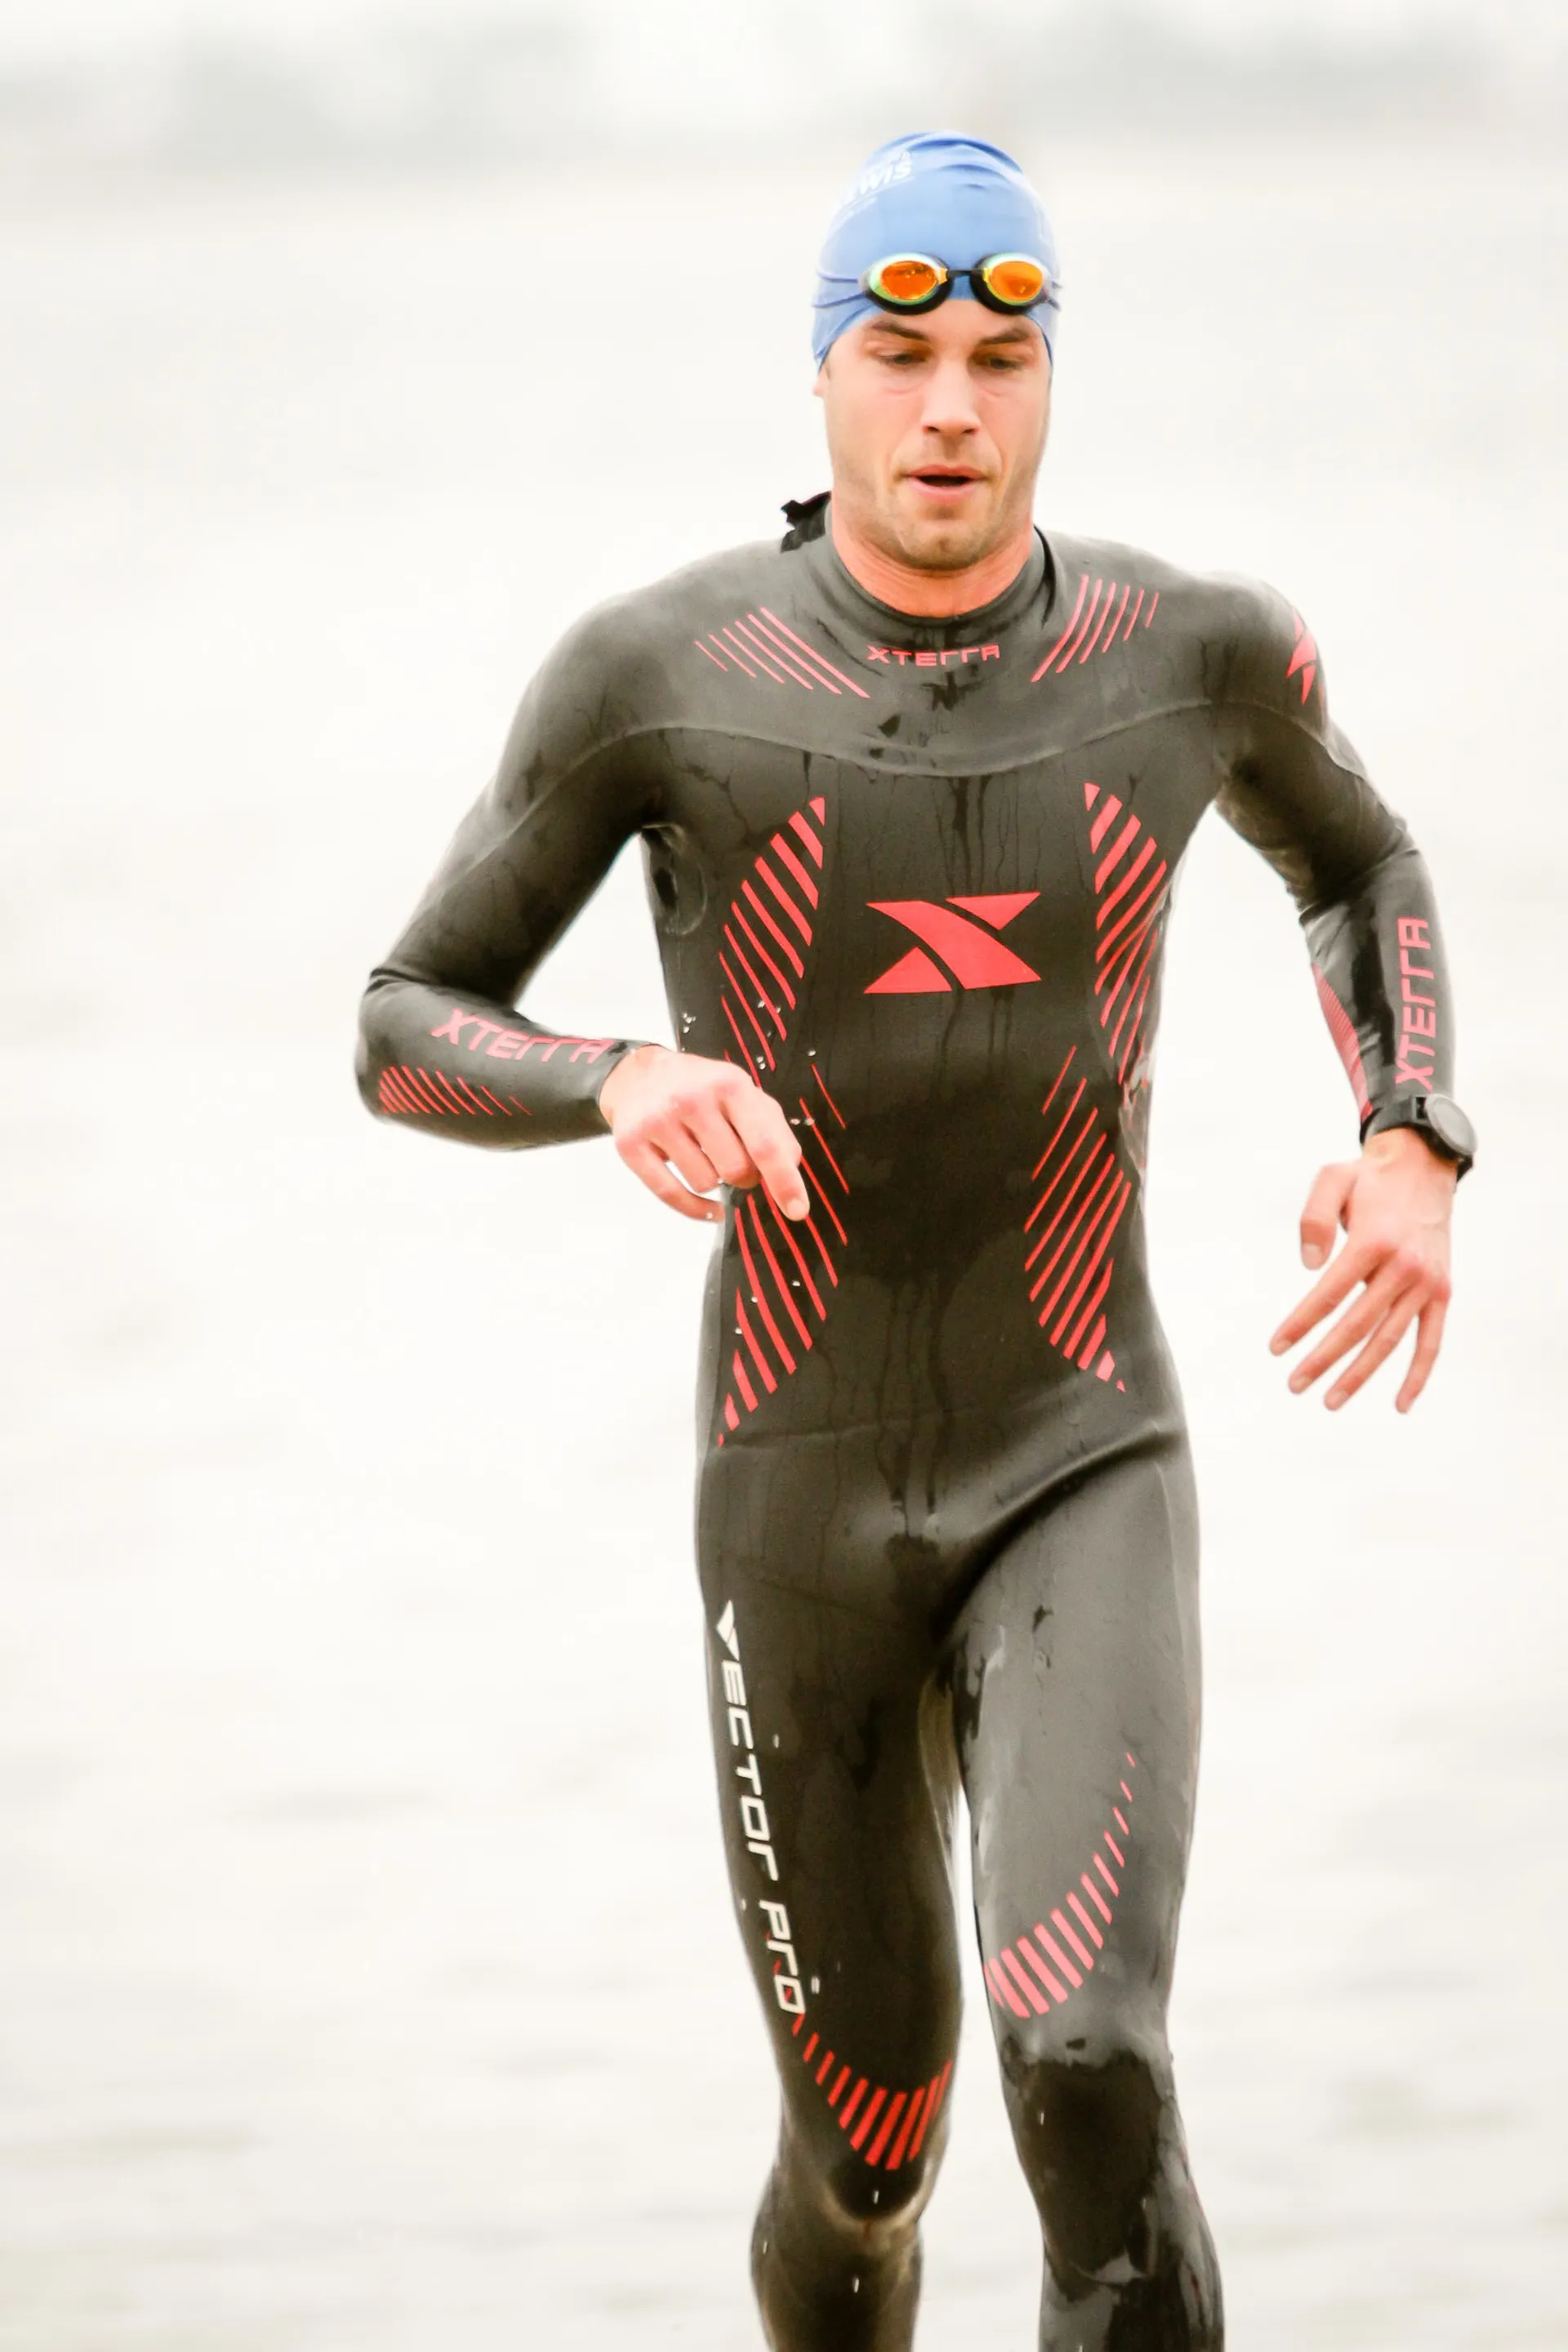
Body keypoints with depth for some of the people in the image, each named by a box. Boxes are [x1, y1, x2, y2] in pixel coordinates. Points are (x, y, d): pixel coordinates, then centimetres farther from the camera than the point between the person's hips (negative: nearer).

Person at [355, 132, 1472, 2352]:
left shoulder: (1194, 646, -7)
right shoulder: (658, 669, -12)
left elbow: (1360, 857, 18)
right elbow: (407, 1038, -3)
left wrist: (1414, 1149, -2)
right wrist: (626, 1084, -28)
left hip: (1084, 1480, 0)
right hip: (798, 1502, 0)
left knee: (1090, 2071, -26)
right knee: (866, 2168, 14)